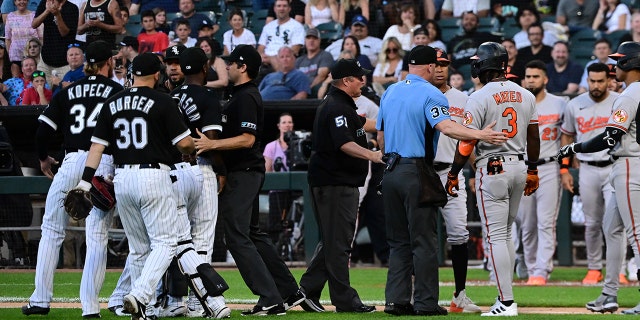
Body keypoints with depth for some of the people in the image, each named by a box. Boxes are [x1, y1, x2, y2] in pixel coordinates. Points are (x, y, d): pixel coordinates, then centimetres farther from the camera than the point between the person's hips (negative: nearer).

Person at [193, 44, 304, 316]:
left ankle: (271, 300, -13)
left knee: (237, 237, -11)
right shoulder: (239, 95, 16)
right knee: (253, 234, 16)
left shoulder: (246, 98, -16)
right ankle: (289, 292, 19)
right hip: (244, 173, 11)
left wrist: (212, 144, -30)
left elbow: (247, 139, -24)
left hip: (243, 173, -11)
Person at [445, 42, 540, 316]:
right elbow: (533, 137, 12)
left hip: (492, 169, -7)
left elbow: (467, 141, -13)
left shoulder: (480, 98, -13)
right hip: (519, 167, 7)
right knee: (505, 233, 18)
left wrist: (453, 174, -4)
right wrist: (533, 171, 22)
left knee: (496, 236, -5)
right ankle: (505, 293, 18)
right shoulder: (526, 95, 7)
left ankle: (507, 302, -10)